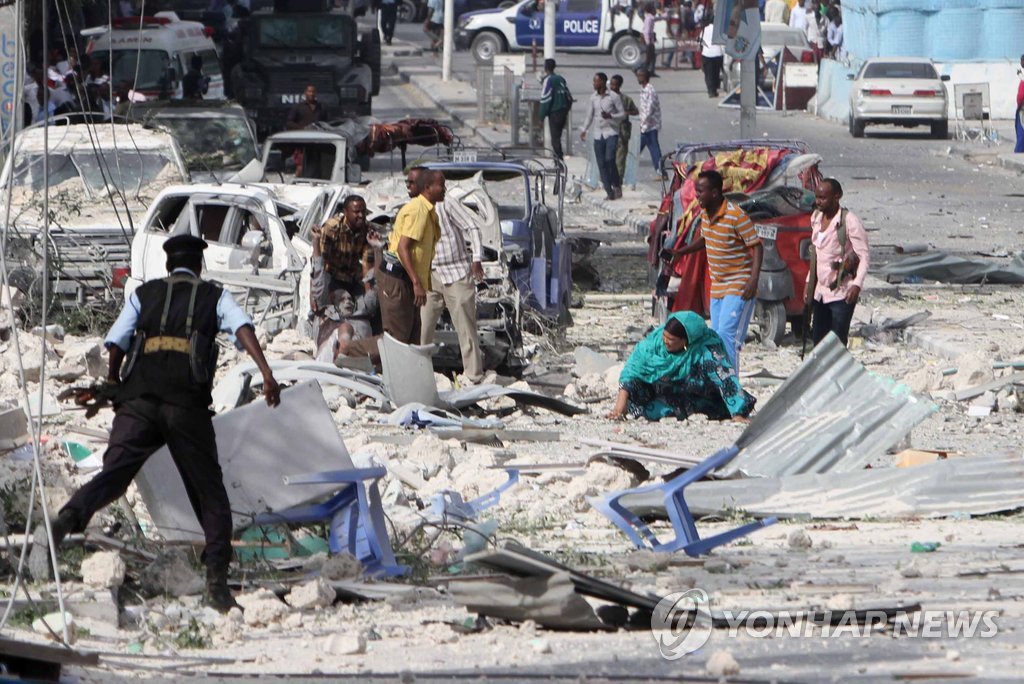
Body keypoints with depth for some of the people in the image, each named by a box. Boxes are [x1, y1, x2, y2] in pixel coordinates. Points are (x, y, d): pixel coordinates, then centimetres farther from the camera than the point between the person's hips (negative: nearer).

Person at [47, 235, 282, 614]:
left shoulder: (144, 294, 22)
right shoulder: (215, 296, 19)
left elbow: (115, 343, 11)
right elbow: (242, 326, -1)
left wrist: (113, 385, 27)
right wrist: (266, 373, -12)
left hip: (138, 398, 1)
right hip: (188, 402, -1)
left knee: (113, 473, -8)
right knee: (209, 490, 8)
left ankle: (70, 516, -38)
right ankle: (217, 580, -2)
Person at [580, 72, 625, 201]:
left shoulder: (614, 97, -5)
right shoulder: (593, 97, 9)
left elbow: (622, 114, -2)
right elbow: (590, 115, 18)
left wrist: (610, 116, -19)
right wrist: (584, 130, 9)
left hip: (611, 133, -5)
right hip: (598, 134, 5)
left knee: (610, 159, -20)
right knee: (602, 164, 0)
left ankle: (617, 185, -2)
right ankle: (609, 192, 5)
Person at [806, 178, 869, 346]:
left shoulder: (849, 221, -14)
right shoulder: (816, 217, 9)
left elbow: (864, 256, -15)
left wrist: (857, 284, -28)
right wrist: (809, 282, 19)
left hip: (842, 294, -8)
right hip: (820, 292, 8)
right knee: (818, 340, 8)